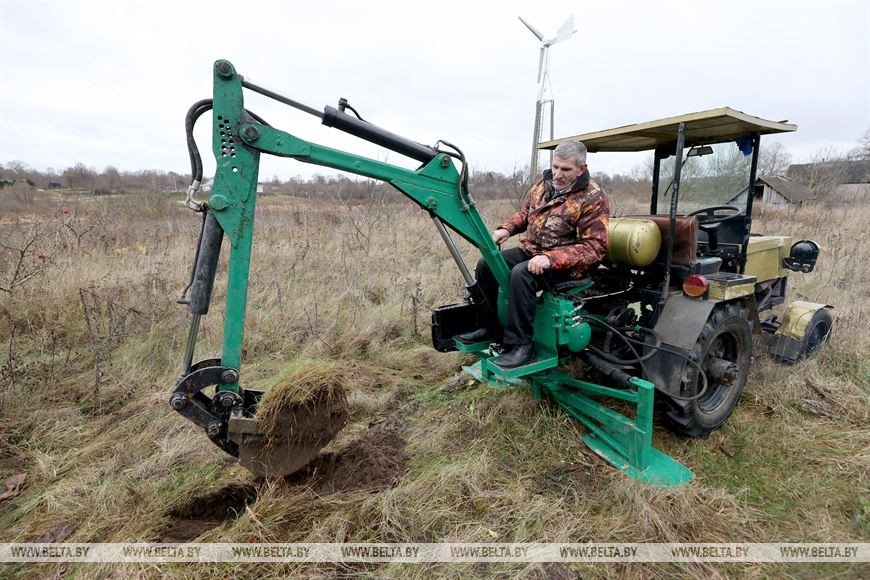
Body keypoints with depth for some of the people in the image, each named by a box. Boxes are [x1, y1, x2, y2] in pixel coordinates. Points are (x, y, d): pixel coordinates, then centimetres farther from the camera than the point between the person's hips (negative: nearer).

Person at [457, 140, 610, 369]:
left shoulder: (593, 198, -14)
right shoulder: (544, 183, 6)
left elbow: (595, 247, -20)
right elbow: (524, 212, 21)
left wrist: (550, 258, -31)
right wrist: (506, 228, -2)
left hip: (564, 263, -7)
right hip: (530, 250, 7)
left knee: (521, 274, -34)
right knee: (485, 265, -5)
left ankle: (521, 345, -22)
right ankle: (494, 325, 11)